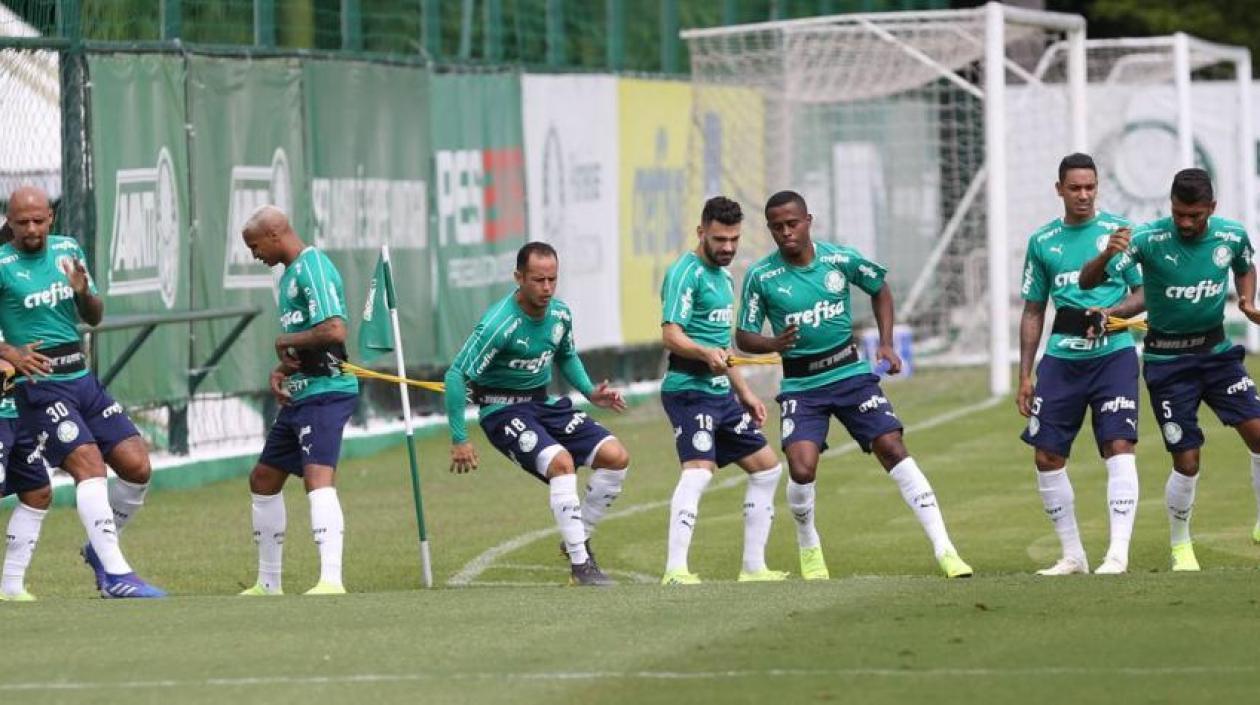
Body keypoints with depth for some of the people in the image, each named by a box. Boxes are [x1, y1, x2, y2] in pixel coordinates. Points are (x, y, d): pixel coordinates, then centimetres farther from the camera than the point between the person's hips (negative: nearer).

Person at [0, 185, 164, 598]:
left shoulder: (68, 251, 11)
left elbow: (93, 317, 17)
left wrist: (83, 292, -5)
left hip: (82, 378, 7)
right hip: (39, 385, -7)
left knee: (137, 467, 0)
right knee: (89, 464, -21)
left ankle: (99, 548, 22)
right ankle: (116, 576, -22)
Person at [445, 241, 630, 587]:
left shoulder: (560, 313, -2)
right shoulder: (498, 325, -24)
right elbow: (456, 376, -22)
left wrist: (590, 392, 4)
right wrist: (459, 440, -22)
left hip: (545, 402, 7)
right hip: (503, 409, -7)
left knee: (616, 457, -6)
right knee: (561, 461, -30)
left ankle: (579, 540, 10)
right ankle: (580, 565, -24)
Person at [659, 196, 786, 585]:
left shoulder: (723, 276, 19)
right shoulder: (686, 273, -10)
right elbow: (671, 334, -20)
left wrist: (744, 392, 29)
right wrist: (706, 353, -38)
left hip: (721, 393, 10)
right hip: (689, 389, -10)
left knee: (766, 467, 12)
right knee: (698, 470, -23)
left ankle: (753, 566, 18)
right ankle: (675, 570, -30)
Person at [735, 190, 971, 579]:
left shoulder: (841, 259, -5)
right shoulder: (761, 277, -8)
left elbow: (880, 290, 14)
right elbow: (744, 337, -2)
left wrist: (886, 343, 4)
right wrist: (773, 344, -24)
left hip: (851, 374, 1)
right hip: (801, 386, -1)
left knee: (892, 448, -11)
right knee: (801, 470, -18)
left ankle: (944, 550, -10)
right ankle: (808, 548, 12)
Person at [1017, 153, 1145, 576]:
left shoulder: (1119, 232, 2)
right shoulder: (1042, 242, 9)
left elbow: (1144, 294, 4)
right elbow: (1033, 311, 15)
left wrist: (1112, 312, -17)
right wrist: (1024, 375, 10)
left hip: (1113, 354, -3)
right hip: (1061, 360, 3)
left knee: (1119, 446, -16)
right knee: (1046, 457, 1)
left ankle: (1118, 552, -17)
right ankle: (1072, 556, 13)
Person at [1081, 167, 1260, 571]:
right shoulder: (1149, 239, -18)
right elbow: (1088, 282, -22)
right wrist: (1108, 254, -43)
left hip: (1216, 351, 3)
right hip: (1167, 359, -3)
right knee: (1187, 462, -5)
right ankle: (1180, 546, 18)